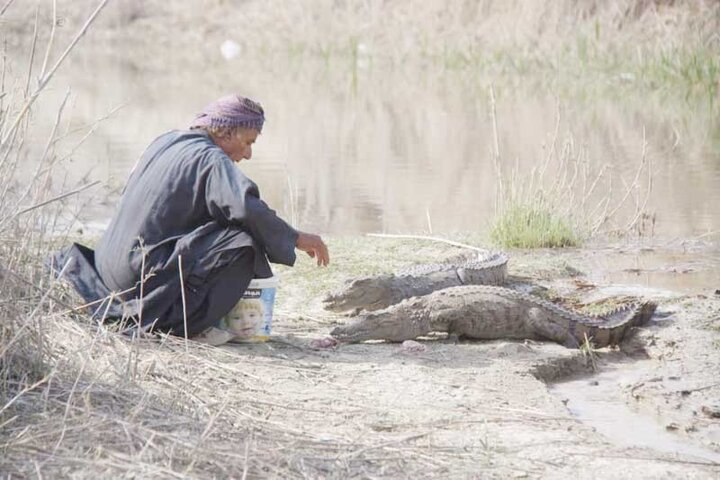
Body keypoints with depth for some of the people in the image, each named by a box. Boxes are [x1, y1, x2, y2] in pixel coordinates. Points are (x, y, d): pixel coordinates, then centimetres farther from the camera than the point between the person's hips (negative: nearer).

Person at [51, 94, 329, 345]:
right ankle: (189, 323, -13)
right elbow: (245, 207, -25)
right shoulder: (210, 158, -10)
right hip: (146, 270, -9)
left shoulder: (165, 142, 17)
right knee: (243, 244, -14)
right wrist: (296, 239, -13)